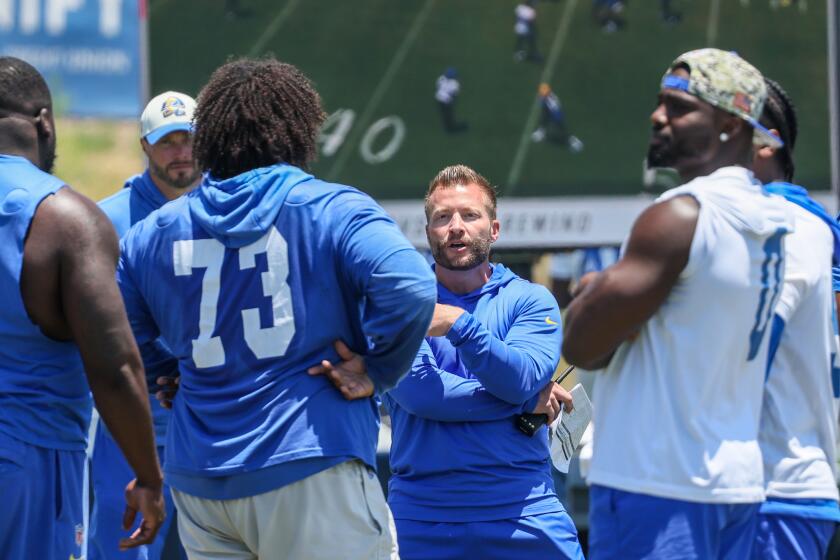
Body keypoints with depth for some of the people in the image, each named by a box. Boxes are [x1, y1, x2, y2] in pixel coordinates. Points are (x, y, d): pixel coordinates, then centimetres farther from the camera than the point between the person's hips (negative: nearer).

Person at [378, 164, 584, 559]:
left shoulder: (530, 300, 6)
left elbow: (521, 379, -11)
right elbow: (417, 391, -12)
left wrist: (459, 324, -24)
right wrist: (526, 402, -6)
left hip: (522, 510, 0)